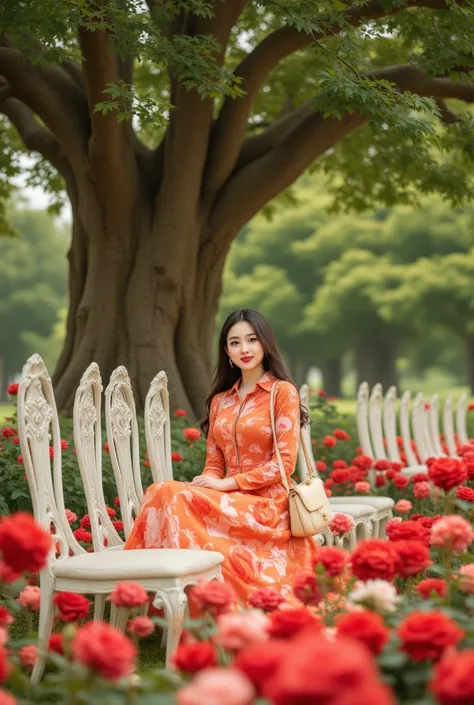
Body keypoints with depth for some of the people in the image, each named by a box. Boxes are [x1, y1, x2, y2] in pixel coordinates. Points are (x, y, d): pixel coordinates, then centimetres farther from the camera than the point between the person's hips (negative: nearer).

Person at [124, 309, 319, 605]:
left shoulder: (282, 392, 0)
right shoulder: (220, 400, 18)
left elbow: (285, 462, -7)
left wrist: (228, 483, -15)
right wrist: (207, 482, -8)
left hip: (267, 506, -5)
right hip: (231, 503, 5)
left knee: (171, 496, -28)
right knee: (164, 492, -27)